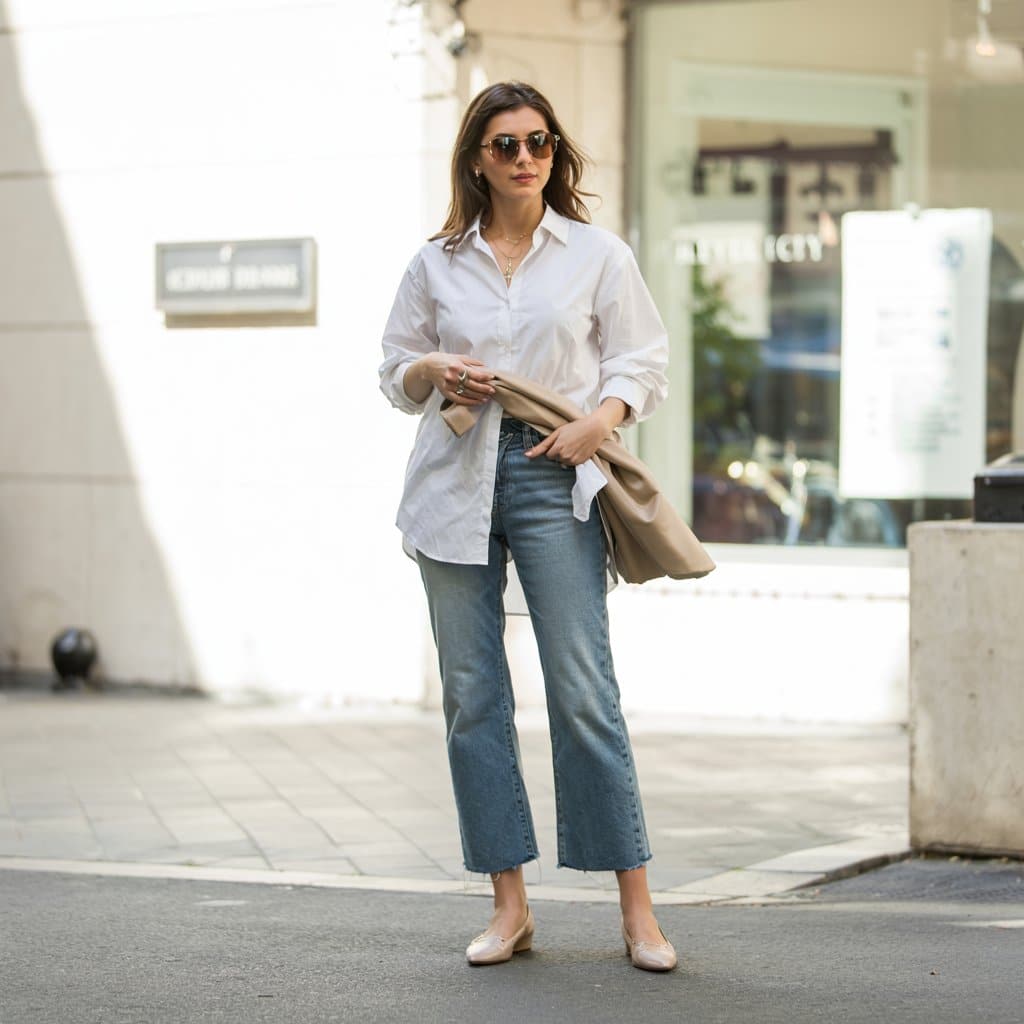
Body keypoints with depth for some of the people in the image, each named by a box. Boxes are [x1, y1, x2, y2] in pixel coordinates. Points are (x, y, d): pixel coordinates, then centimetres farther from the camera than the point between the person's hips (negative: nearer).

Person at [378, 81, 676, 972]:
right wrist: (435, 372, -5)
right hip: (456, 485, 3)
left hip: (554, 480, -2)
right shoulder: (436, 264, 11)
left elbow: (642, 362, 6)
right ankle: (509, 905, 10)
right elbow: (396, 372, 17)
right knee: (472, 696, 2)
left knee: (583, 692, -8)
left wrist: (600, 419, -12)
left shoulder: (599, 255, 7)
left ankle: (638, 911, -2)